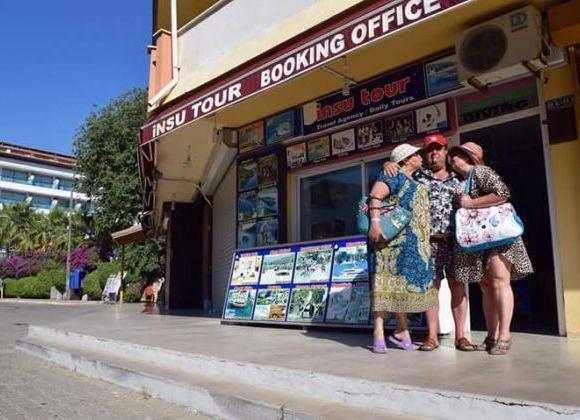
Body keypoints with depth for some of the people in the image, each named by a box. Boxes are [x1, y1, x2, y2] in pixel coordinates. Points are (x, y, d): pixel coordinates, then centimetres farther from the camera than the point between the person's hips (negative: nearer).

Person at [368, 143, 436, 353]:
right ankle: (379, 333, -5)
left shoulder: (415, 183, 25)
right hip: (395, 239, -9)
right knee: (386, 283, -8)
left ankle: (401, 332, 16)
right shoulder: (395, 175, -3)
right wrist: (374, 222, -28)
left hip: (413, 243, 9)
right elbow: (375, 195, -17)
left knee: (404, 285, 9)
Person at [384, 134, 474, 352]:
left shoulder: (457, 178, 14)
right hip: (429, 241, -1)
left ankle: (460, 336, 8)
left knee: (458, 285, 1)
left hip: (455, 241, 1)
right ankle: (432, 336, 7)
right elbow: (394, 170, 14)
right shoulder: (417, 175, 9)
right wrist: (388, 164, -9)